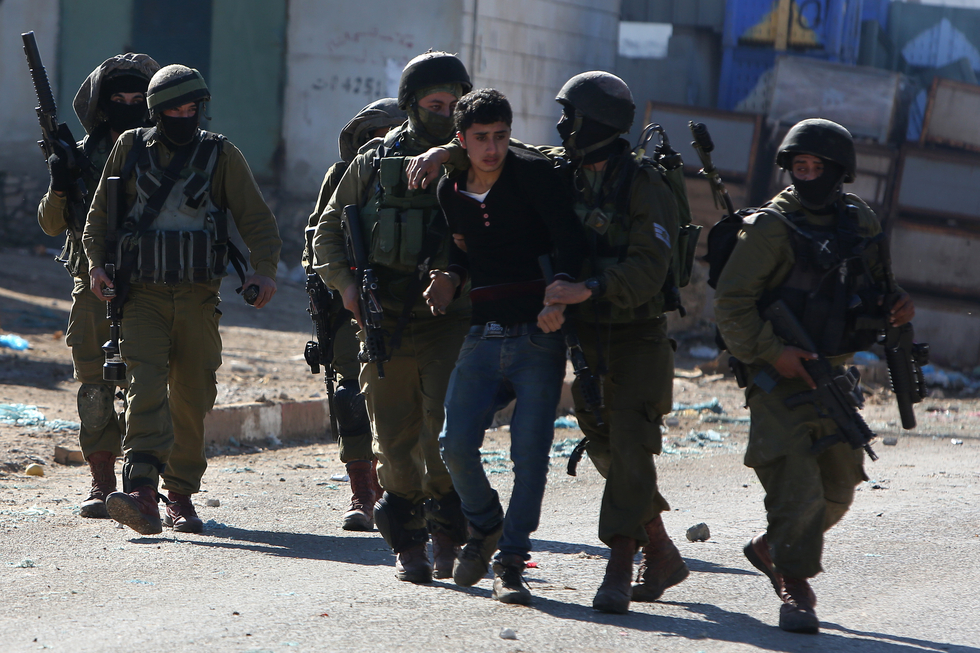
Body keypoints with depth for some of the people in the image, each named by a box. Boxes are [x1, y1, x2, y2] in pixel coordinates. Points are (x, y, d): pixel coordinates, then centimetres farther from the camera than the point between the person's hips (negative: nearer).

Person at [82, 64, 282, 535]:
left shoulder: (220, 155, 6)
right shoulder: (131, 149, 8)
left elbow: (256, 217, 5)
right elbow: (99, 213, 14)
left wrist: (264, 268, -9)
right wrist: (96, 263, 0)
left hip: (198, 297, 1)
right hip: (143, 295, -1)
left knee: (192, 396, 3)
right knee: (145, 383, -17)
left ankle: (181, 494, 15)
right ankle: (141, 492, -29)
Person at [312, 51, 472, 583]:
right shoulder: (375, 162, 8)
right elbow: (328, 230, 14)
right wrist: (344, 282, -2)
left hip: (450, 321, -1)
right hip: (386, 320, 1)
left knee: (446, 429, -14)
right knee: (395, 438, 3)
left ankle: (445, 527, 6)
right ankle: (408, 543, 16)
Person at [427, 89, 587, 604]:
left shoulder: (533, 174, -7)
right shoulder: (450, 191, 9)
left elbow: (569, 239, -15)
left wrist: (559, 295, -31)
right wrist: (450, 278, 3)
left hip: (538, 335, -4)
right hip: (483, 338, 4)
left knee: (530, 453, -8)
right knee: (456, 445, -8)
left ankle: (511, 562, 1)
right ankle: (484, 526, 19)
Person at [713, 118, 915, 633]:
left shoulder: (859, 221, 7)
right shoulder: (772, 226, -11)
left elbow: (877, 281, 23)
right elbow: (731, 303, -12)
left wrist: (896, 306, 1)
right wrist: (771, 353, -22)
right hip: (781, 375, -6)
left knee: (837, 489, 13)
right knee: (796, 481, -15)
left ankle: (770, 547, 35)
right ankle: (795, 589, -6)